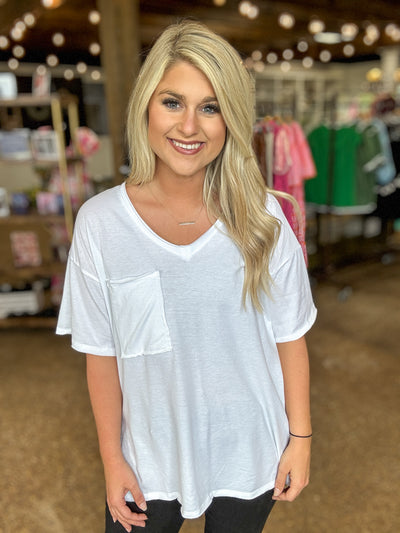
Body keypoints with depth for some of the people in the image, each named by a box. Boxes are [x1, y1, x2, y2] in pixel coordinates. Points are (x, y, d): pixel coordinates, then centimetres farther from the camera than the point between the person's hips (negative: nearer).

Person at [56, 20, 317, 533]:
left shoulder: (261, 216, -13)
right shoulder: (99, 222, -15)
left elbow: (289, 336, -6)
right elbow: (102, 355, -8)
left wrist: (300, 435, -1)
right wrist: (112, 458, -1)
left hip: (249, 455, 1)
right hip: (150, 458, 0)